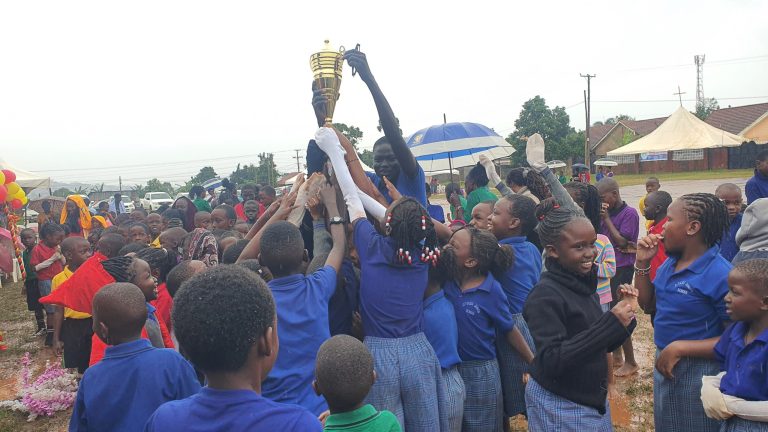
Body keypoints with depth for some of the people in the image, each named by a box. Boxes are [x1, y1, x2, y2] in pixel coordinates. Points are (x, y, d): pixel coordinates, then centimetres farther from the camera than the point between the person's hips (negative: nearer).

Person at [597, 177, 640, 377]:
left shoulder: (629, 213, -13)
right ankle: (616, 355, 29)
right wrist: (597, 217, -7)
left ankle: (630, 362, 12)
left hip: (621, 269, -7)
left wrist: (606, 218, -16)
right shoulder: (607, 212, 6)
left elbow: (622, 242, -20)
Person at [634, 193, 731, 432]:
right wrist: (642, 263, -2)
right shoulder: (671, 262, 1)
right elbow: (646, 302, 10)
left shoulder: (720, 275, -23)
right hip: (665, 364, 7)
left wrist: (679, 349, -26)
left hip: (698, 374, -7)